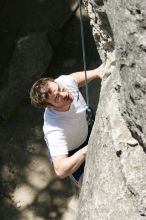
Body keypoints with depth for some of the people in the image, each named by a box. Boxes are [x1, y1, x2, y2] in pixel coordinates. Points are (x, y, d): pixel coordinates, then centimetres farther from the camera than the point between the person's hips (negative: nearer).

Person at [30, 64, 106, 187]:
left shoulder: (65, 81, -31)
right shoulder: (54, 129, -48)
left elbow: (75, 77, -2)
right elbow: (60, 170, -55)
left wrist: (96, 72, -19)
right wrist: (88, 149, -64)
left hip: (86, 133, 6)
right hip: (70, 154, -6)